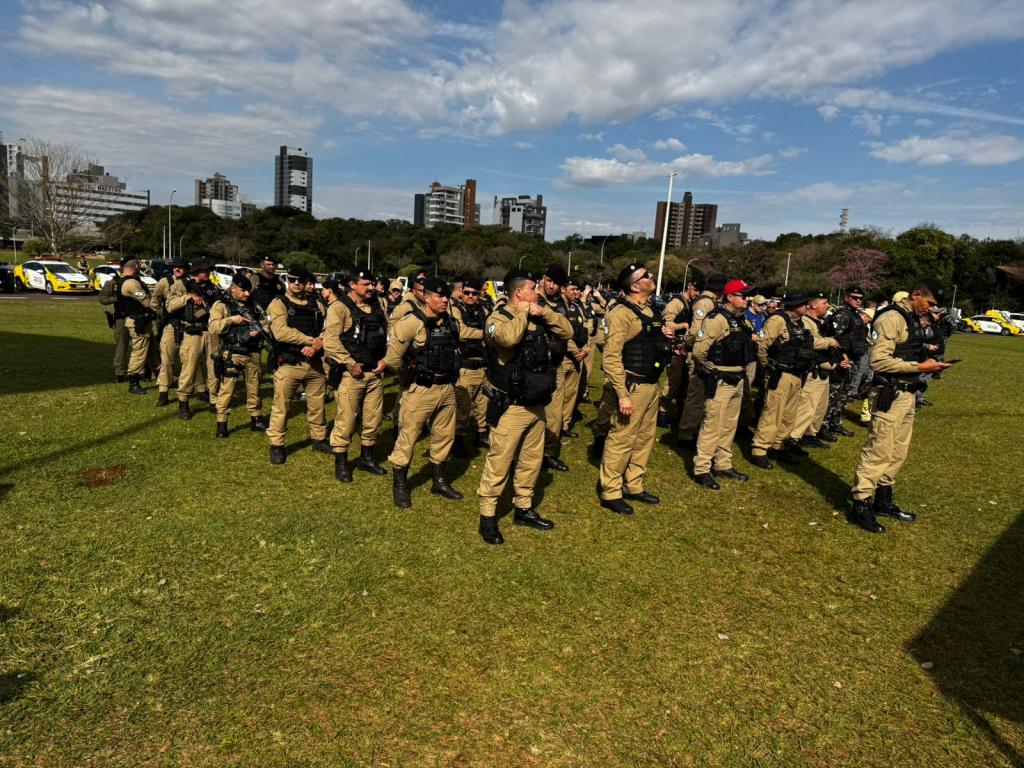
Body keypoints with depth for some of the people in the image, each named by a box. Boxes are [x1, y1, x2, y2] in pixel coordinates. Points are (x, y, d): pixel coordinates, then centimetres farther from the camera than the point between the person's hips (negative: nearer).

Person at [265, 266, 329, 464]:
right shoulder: (278, 304, -4)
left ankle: (319, 439, 32)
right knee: (281, 407, 3)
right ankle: (276, 445, 17)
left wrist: (316, 345, -18)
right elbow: (280, 332, -20)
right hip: (288, 365, -4)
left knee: (317, 404, 15)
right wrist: (310, 340, -18)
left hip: (315, 364, 4)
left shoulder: (316, 304, 10)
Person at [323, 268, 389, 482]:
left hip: (375, 373, 6)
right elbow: (330, 341, -17)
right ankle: (341, 463, 14)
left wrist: (385, 359, 2)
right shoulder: (339, 307, -9)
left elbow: (388, 335, 17)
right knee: (346, 420, 0)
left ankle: (367, 458, 30)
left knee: (373, 419, 13)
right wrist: (351, 364, -17)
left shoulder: (376, 308, 13)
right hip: (351, 374, -6)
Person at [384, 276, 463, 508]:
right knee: (408, 437, 2)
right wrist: (409, 372, 1)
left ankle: (439, 481, 32)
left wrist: (452, 377, 15)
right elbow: (394, 354, -14)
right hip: (420, 390, -7)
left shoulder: (450, 322, 6)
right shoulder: (412, 322, -16)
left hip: (447, 388, 7)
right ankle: (399, 485, 17)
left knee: (444, 436, 16)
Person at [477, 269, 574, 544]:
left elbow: (567, 331, 7)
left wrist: (545, 312, -6)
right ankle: (487, 516, 10)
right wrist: (522, 313, -17)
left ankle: (523, 508, 32)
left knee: (532, 460, 17)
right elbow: (509, 337, -34)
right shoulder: (498, 318, -13)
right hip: (511, 407, -8)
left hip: (537, 405, 8)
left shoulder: (539, 318, 10)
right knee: (499, 462, -2)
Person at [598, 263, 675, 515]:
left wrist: (665, 338, 6)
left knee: (645, 438, 16)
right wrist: (622, 395, -24)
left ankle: (633, 486, 29)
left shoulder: (648, 310, 14)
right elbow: (612, 356, -21)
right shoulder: (621, 313, -15)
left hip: (652, 384, 9)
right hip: (633, 386, -9)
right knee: (621, 439, -3)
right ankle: (610, 493, 9)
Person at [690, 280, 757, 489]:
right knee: (712, 425, -5)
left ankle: (722, 465, 29)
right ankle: (701, 470, 3)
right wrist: (711, 369, -10)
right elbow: (699, 350, -23)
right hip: (719, 382, -9)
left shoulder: (743, 321, 12)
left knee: (730, 425, 16)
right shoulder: (716, 319, -16)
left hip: (738, 381, 9)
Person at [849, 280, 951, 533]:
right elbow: (879, 360, -22)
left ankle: (883, 500, 28)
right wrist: (919, 367, -19)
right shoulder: (891, 318, -14)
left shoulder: (913, 320, 16)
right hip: (890, 395, -10)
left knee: (898, 452, 16)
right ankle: (860, 505, 1)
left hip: (908, 394, 10)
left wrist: (927, 363, 3)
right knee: (878, 452, -6)